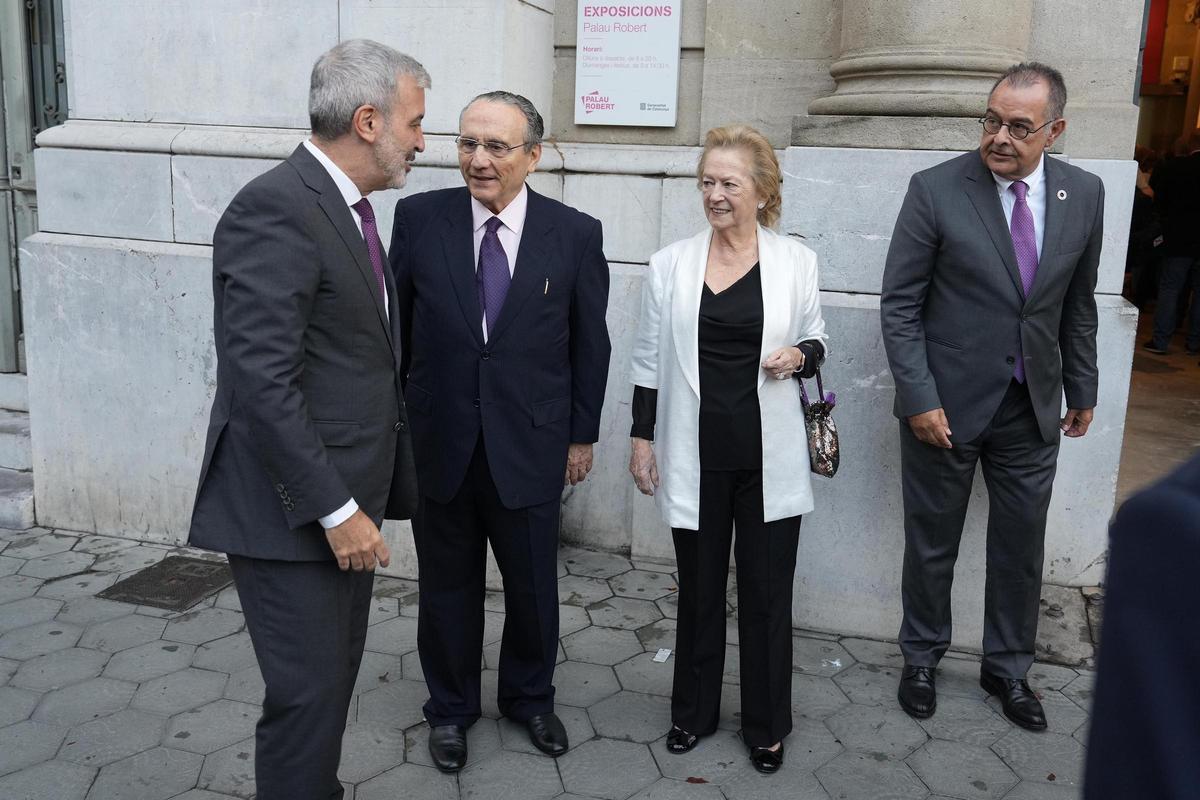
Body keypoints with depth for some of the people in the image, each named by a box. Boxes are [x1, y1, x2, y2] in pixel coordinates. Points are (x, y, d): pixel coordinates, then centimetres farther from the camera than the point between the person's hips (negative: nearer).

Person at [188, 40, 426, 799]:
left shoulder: (347, 208, 12)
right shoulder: (275, 208, -18)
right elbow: (260, 382, -24)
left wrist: (361, 497, 16)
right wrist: (335, 510, -21)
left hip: (345, 499, 9)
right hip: (292, 511, -9)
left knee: (335, 679, 19)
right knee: (309, 694, 0)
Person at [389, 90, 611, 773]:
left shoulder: (575, 234, -6)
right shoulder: (419, 218, -5)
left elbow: (590, 343, 2)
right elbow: (395, 326, 2)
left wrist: (583, 434, 5)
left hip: (530, 446, 0)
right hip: (438, 441, 1)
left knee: (534, 584, 15)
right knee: (447, 586, 15)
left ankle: (530, 697, 41)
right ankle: (451, 708, 38)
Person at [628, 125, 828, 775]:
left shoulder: (796, 262, -1)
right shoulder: (670, 264, 1)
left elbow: (816, 340, 11)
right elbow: (648, 358, 5)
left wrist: (800, 355, -12)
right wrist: (641, 437, 3)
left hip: (769, 457, 0)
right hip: (695, 457, 1)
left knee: (767, 593, 9)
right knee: (699, 590, 14)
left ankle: (766, 726, 29)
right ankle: (693, 712, 34)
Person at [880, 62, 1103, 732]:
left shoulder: (1084, 193, 0)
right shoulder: (936, 190, -12)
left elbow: (1078, 305, 10)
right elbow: (900, 305, -10)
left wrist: (1082, 389, 13)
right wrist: (919, 399, -15)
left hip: (1033, 407, 3)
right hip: (947, 404, -3)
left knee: (1022, 547, 14)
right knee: (932, 544, 12)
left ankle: (1009, 668, 34)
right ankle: (922, 658, 33)